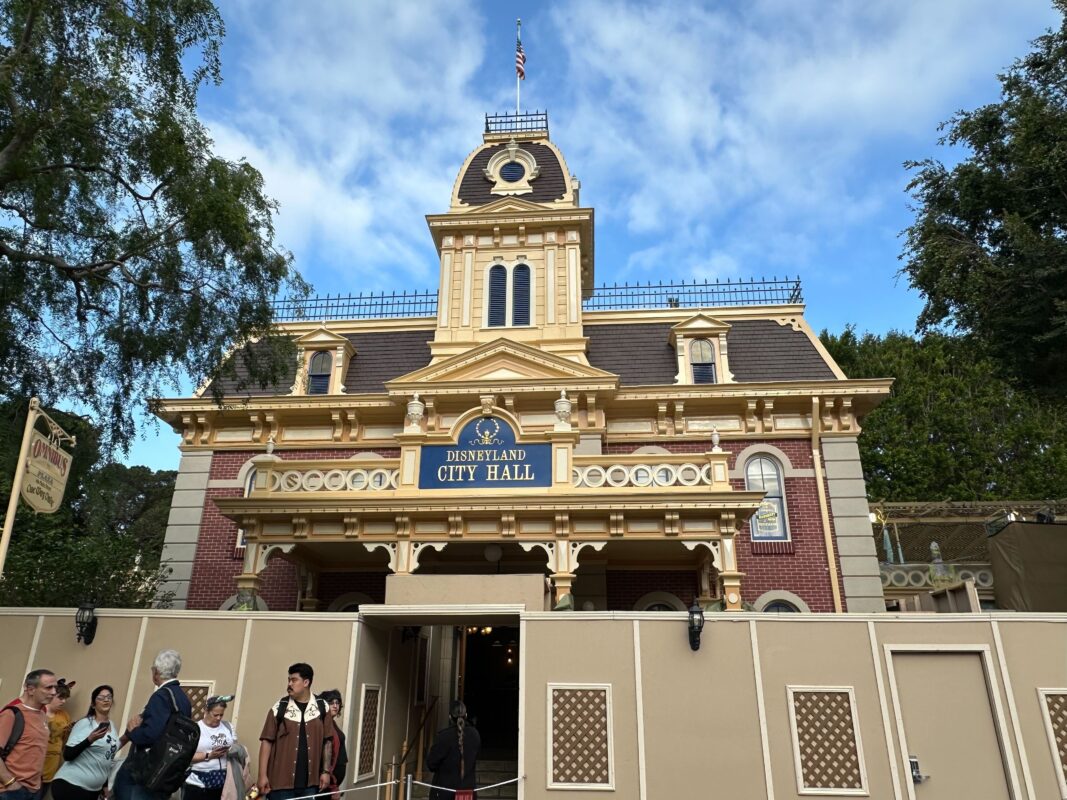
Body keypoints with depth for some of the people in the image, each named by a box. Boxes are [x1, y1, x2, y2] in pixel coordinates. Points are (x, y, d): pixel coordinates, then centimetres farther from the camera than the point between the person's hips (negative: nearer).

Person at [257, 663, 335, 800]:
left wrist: (326, 771, 1)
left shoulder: (322, 707, 3)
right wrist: (263, 775, -7)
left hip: (309, 782, 1)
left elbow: (327, 741, 6)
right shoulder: (279, 708, -1)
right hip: (282, 781, -1)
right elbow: (266, 742, -2)